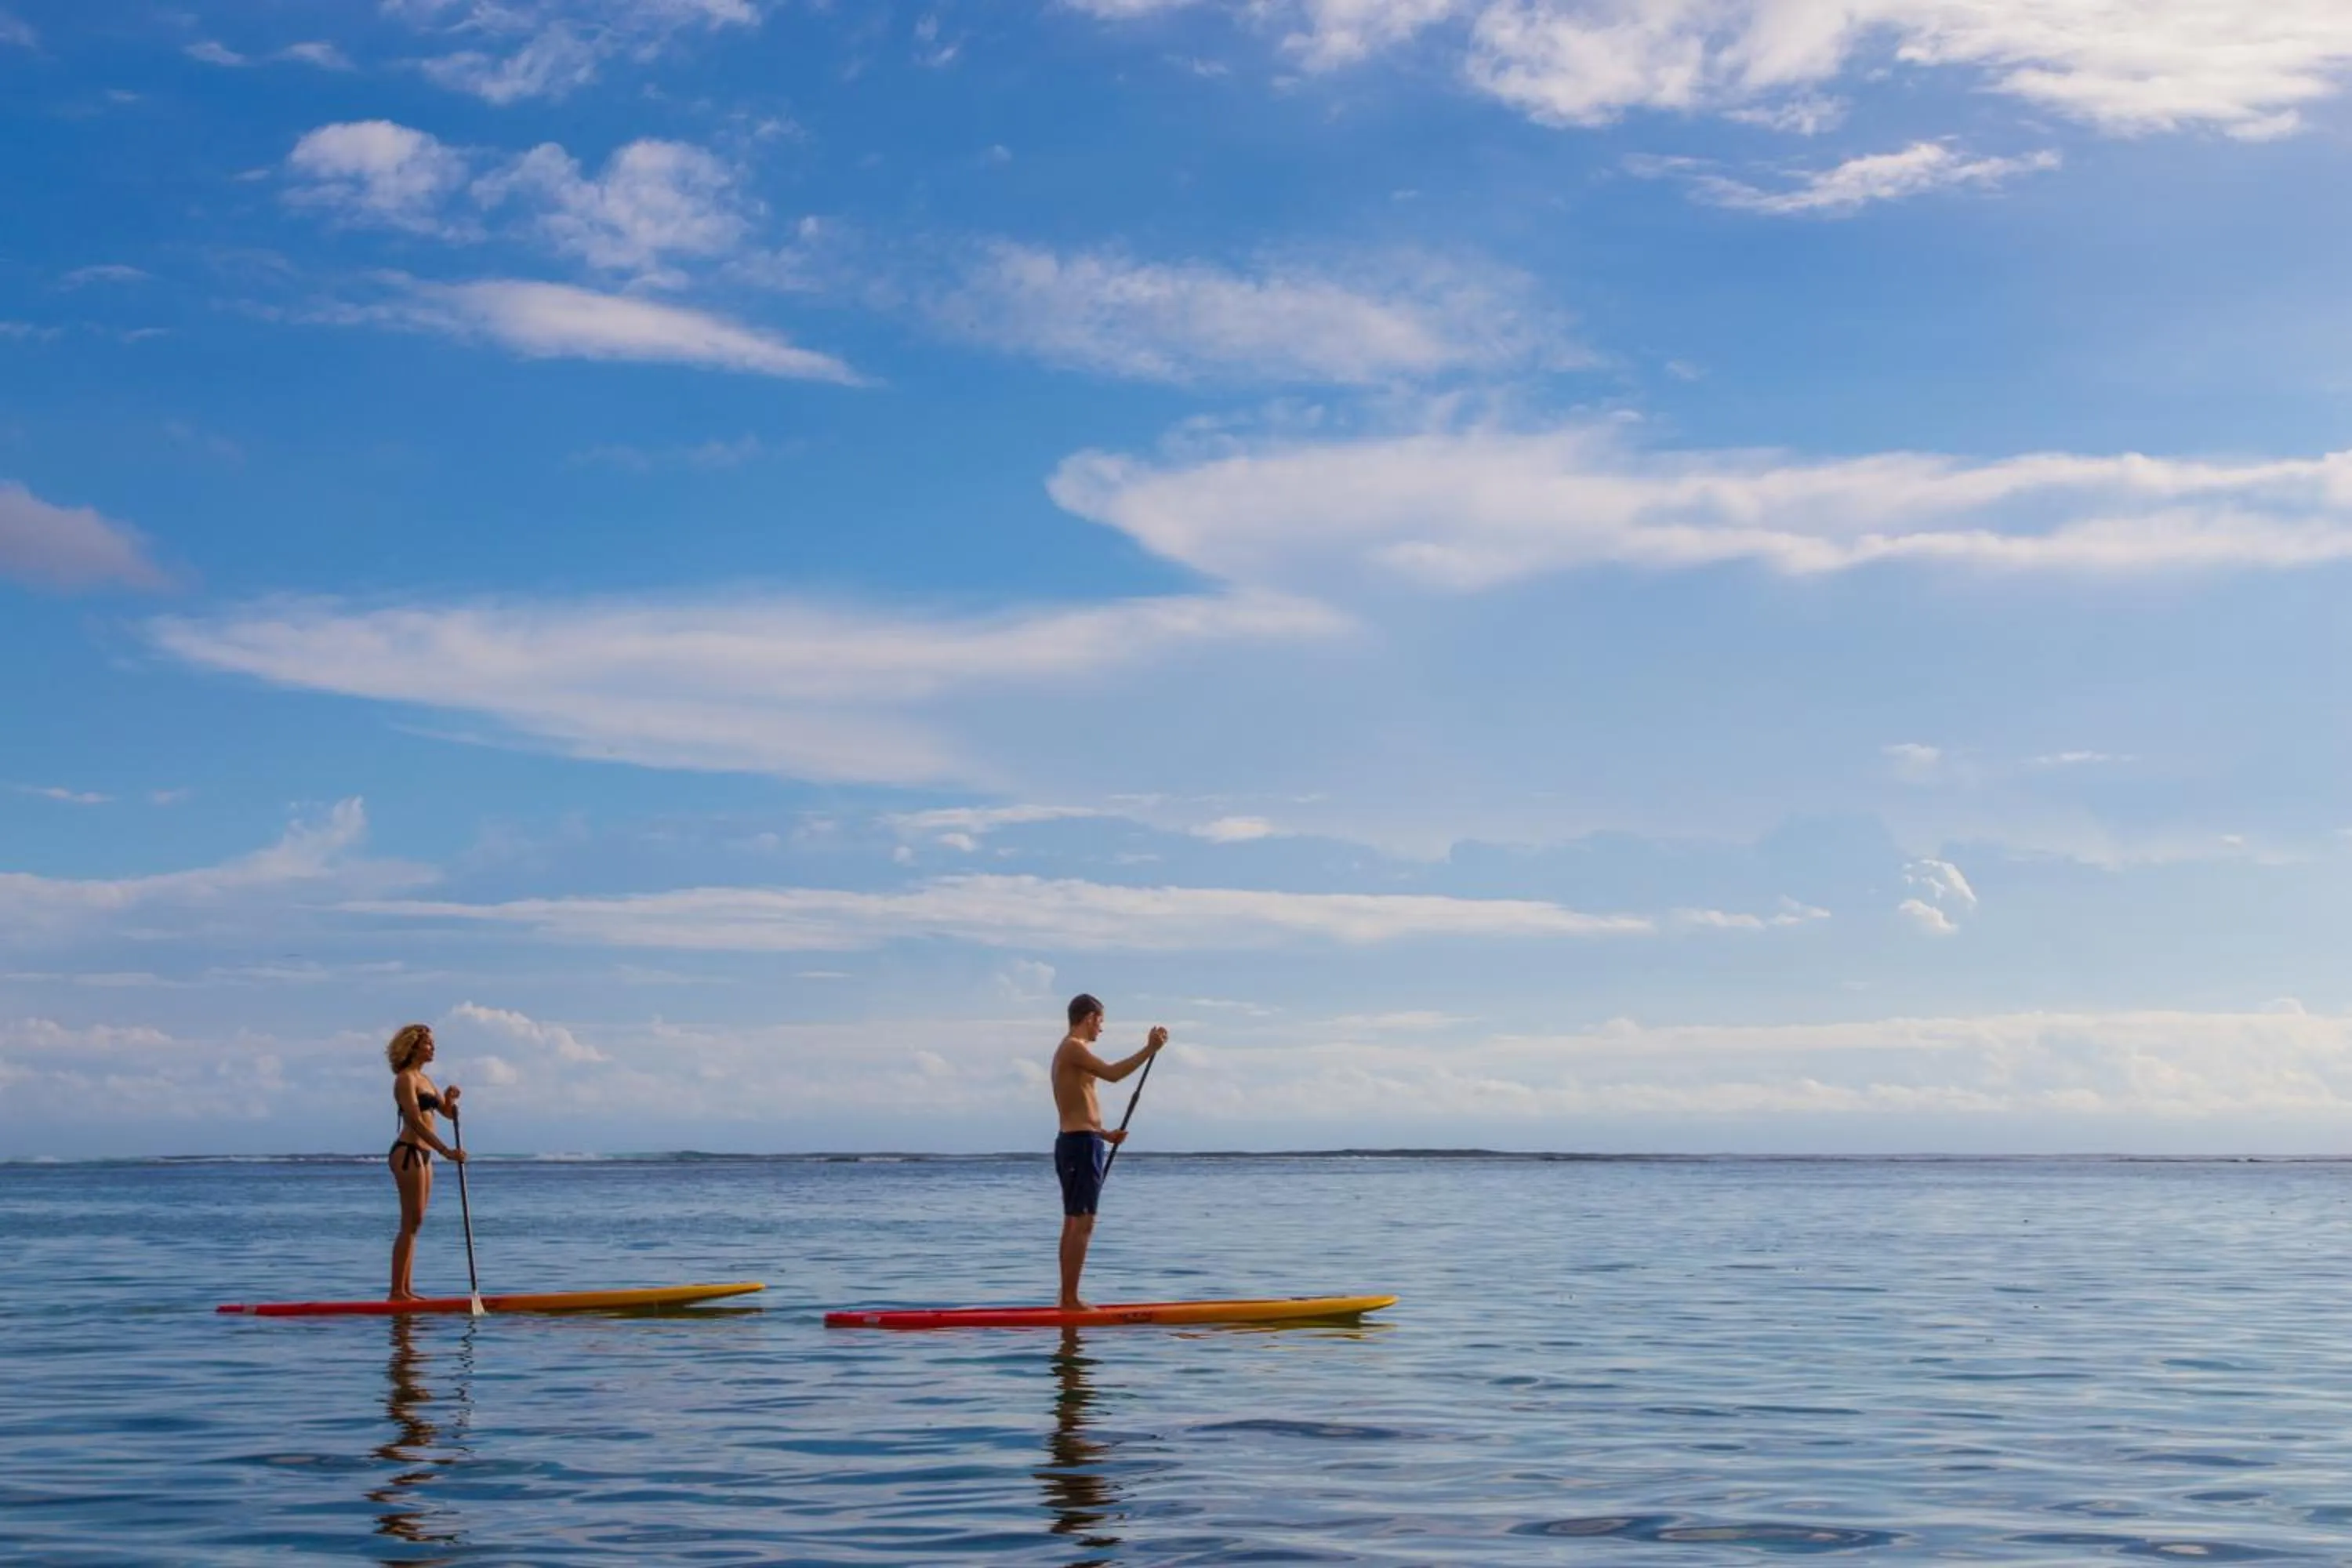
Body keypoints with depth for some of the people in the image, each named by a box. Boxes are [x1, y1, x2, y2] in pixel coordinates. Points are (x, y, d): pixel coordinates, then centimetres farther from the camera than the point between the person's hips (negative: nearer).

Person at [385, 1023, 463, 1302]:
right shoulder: (406, 1078, -10)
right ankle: (397, 1292, -10)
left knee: (413, 1225, 9)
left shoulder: (424, 1079, 18)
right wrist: (446, 1151, -25)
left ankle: (406, 1289, 12)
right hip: (407, 1153, -10)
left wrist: (450, 1098, -4)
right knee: (411, 1223, -10)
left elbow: (448, 1112, 19)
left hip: (422, 1155, 10)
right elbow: (416, 1121, -20)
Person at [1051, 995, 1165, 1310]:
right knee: (1082, 1224, -11)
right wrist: (1150, 1049, -21)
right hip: (1082, 1145, -11)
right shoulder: (1074, 1048, -11)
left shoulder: (1068, 1052, 21)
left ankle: (1068, 1299, 13)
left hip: (1072, 1143, 11)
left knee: (1073, 1224, 11)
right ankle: (1071, 1300, -12)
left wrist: (1104, 1135, 19)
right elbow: (1112, 1073, -25)